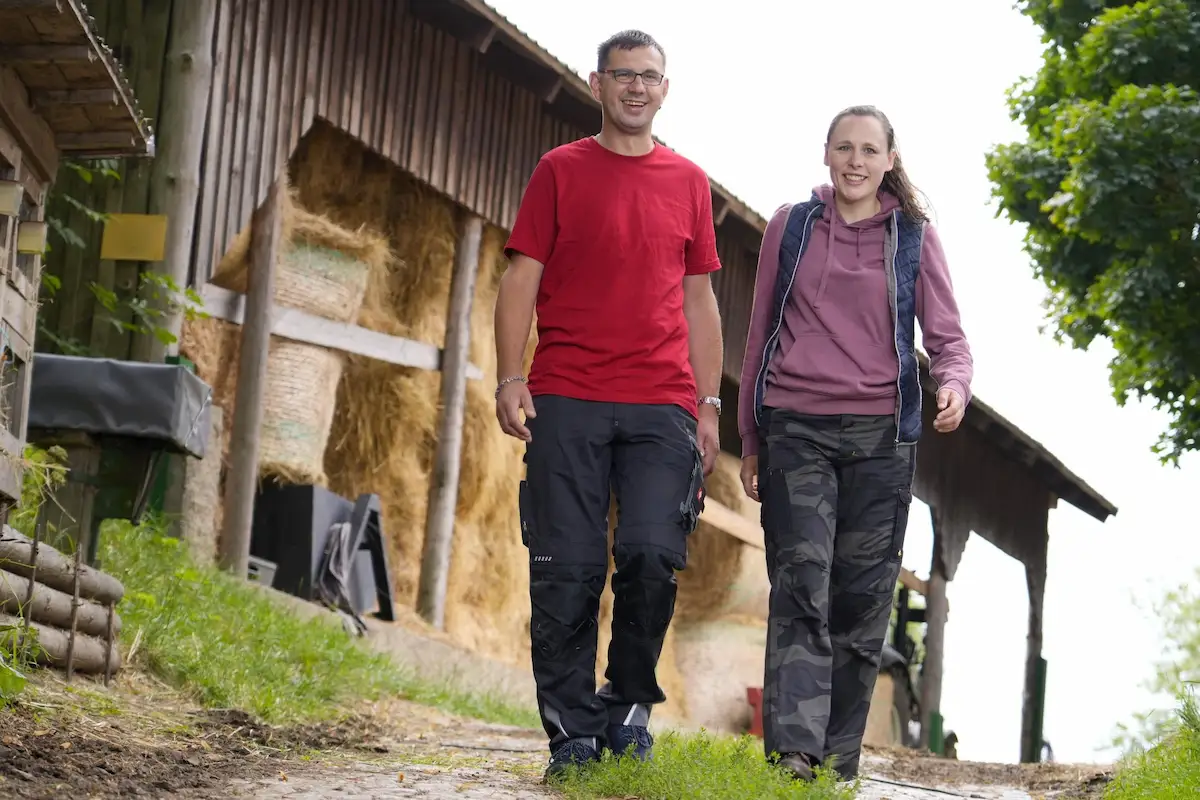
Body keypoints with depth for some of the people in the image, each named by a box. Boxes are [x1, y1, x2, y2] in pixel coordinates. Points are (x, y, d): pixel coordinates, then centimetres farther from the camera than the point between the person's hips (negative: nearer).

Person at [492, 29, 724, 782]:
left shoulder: (689, 182, 15)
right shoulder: (560, 171, 9)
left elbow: (699, 300, 16)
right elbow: (522, 278, 5)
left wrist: (710, 407, 11)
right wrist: (510, 378, -6)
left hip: (662, 406, 1)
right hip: (567, 403, -1)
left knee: (653, 553, -12)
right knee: (567, 570, -4)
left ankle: (629, 706, 9)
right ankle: (573, 731, 5)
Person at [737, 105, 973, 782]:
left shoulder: (915, 237, 9)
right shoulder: (790, 227, 11)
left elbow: (948, 336, 7)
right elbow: (761, 333, 15)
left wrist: (955, 385, -16)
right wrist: (750, 436, 13)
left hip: (881, 434, 1)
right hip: (796, 431, 0)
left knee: (863, 599, 1)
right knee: (801, 584, -14)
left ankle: (836, 763, 7)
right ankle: (791, 752, -21)